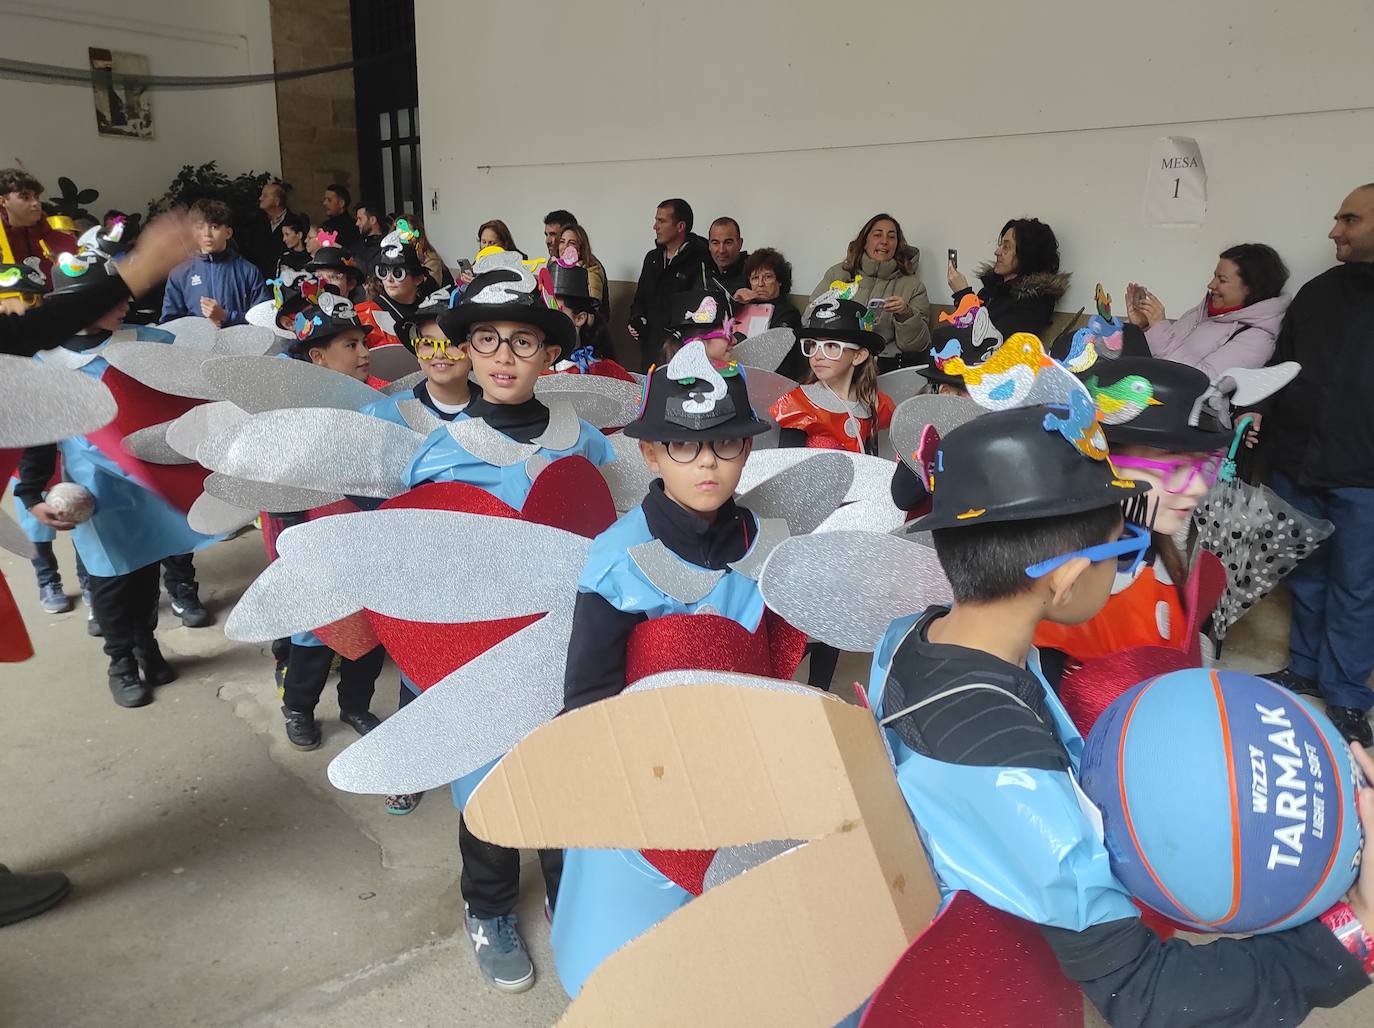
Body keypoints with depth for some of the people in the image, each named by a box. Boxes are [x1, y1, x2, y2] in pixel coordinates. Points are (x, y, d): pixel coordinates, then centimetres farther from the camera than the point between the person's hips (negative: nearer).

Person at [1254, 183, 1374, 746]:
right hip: (1296, 462, 4)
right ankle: (1305, 667, 31)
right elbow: (1280, 367, 15)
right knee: (1305, 572, 16)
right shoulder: (1317, 293, 10)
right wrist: (1258, 411, -1)